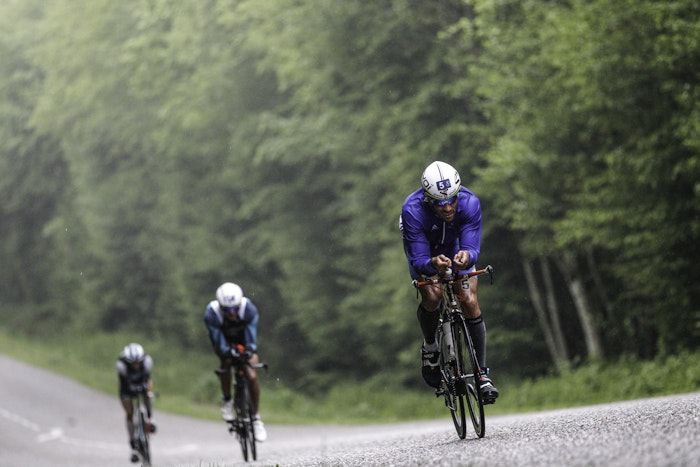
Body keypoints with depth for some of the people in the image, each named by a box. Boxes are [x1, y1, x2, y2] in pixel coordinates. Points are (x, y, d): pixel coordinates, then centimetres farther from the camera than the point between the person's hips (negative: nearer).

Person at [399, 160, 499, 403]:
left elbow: (473, 249, -36)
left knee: (470, 302, -15)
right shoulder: (412, 210, -39)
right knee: (432, 295, -27)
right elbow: (419, 260, -38)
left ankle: (482, 374, -5)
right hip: (424, 252, -1)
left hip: (457, 249, 1)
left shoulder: (470, 203, -35)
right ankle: (430, 347, 2)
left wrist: (467, 256, -60)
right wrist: (434, 264, -60)